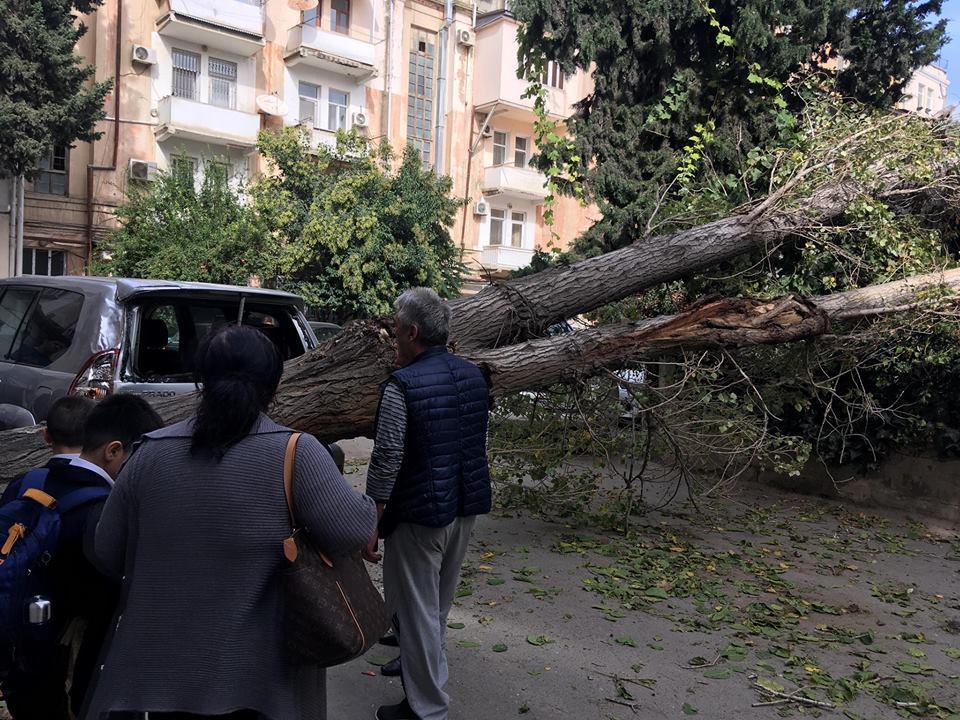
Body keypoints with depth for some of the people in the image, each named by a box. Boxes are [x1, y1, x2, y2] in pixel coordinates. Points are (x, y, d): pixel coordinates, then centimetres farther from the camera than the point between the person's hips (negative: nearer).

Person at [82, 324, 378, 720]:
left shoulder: (150, 454, -4)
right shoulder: (294, 453, -16)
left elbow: (107, 554, 5)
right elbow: (354, 529, -20)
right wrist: (368, 507, 2)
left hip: (161, 668, 3)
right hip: (258, 674, -3)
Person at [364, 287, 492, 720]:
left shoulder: (402, 385, -19)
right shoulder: (473, 375, 4)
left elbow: (386, 461, -19)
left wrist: (370, 525, -14)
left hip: (420, 514, -8)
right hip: (466, 506, 8)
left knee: (417, 610, 6)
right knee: (439, 602, 24)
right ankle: (423, 667, 45)